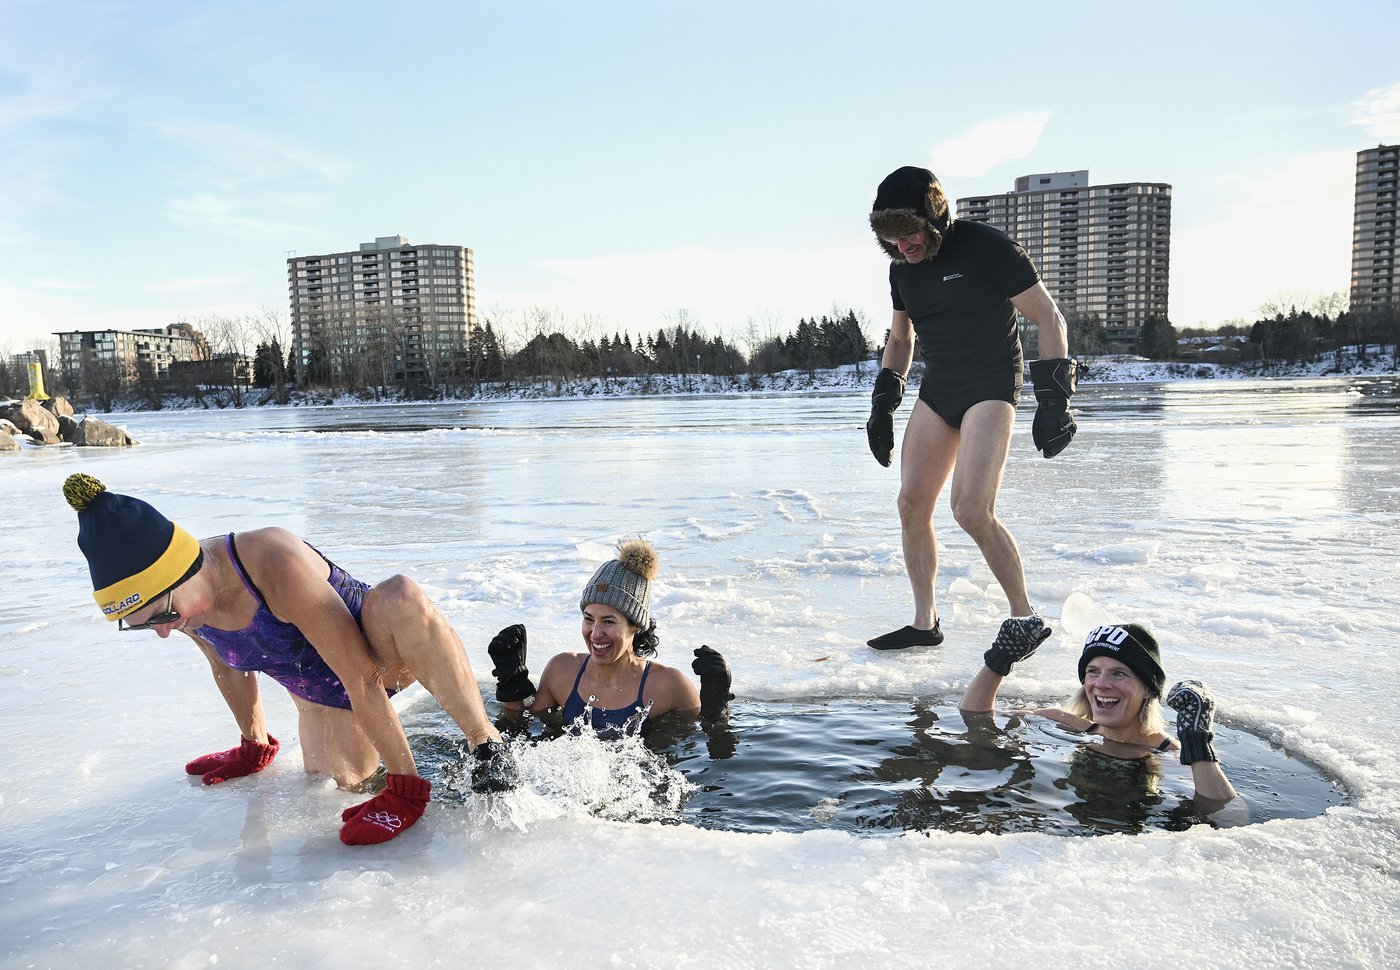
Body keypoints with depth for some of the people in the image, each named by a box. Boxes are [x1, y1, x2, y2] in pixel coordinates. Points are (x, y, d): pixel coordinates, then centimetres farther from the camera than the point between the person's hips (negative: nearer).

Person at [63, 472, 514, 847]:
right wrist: (255, 744, 23)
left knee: (403, 597, -40)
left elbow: (362, 677, -34)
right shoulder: (179, 601, -15)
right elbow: (229, 668, 8)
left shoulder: (278, 565, -38)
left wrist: (405, 786, -28)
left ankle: (487, 743, -26)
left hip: (383, 654, -6)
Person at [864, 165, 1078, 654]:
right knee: (912, 504, -1)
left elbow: (1049, 319, -9)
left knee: (971, 511, -19)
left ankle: (1026, 618, 0)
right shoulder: (902, 266, 7)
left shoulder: (987, 247, -13)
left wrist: (1054, 398, -14)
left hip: (991, 389, -7)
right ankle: (924, 622, 12)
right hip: (937, 390, 7)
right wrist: (882, 405, 15)